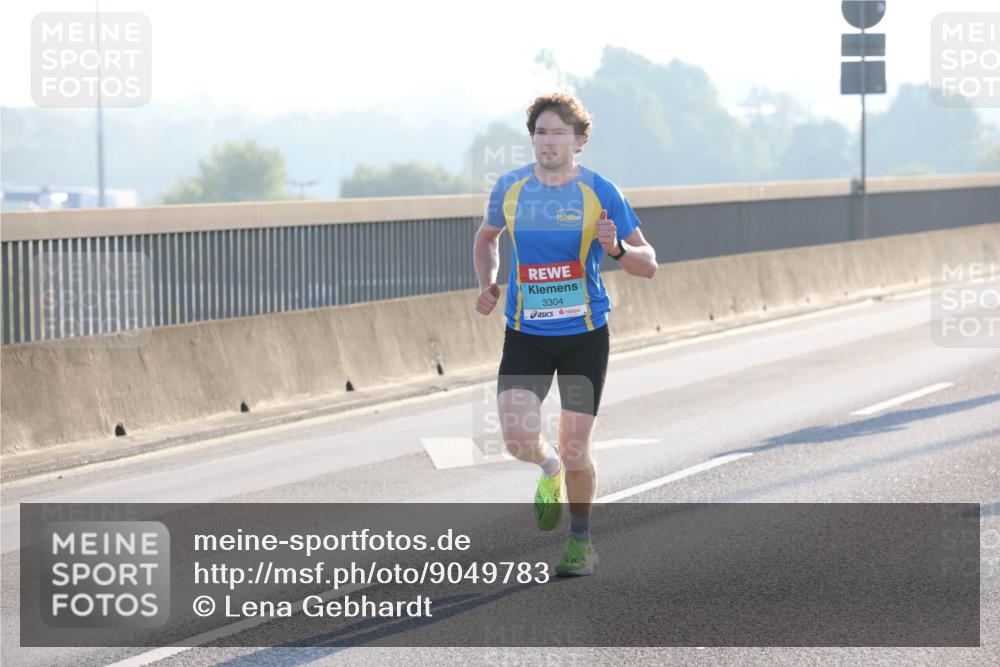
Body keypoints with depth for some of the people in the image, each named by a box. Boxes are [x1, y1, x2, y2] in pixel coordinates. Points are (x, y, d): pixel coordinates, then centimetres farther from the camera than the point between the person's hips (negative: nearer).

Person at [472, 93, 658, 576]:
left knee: (575, 447, -1)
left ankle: (581, 542, 22)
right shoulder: (509, 188, -1)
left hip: (584, 335, -2)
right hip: (525, 335, 2)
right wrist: (487, 284, 3)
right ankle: (550, 469, 24)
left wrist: (616, 249, -25)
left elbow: (648, 265, -4)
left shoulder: (600, 193, -8)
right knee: (518, 438, -14)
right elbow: (487, 237, 20)